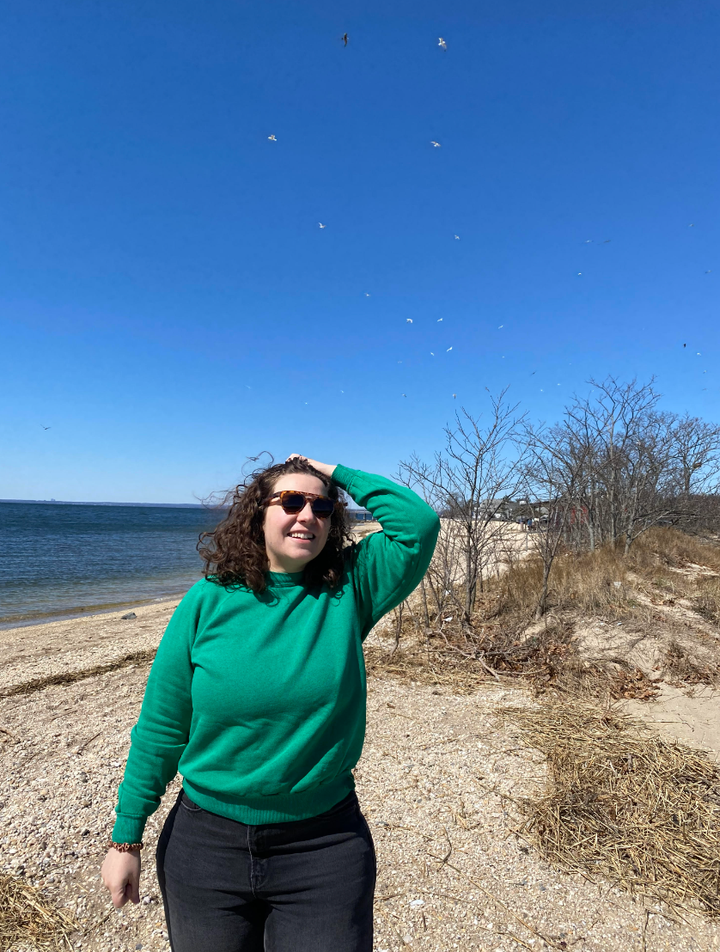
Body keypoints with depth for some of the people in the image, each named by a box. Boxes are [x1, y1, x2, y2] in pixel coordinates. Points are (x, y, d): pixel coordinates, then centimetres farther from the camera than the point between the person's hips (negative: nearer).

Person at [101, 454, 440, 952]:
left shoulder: (349, 591, -10)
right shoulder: (208, 601, -10)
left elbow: (419, 523, -22)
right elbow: (160, 727, -3)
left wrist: (338, 474, -15)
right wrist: (127, 838, 1)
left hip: (324, 844, 0)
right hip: (207, 841, 1)